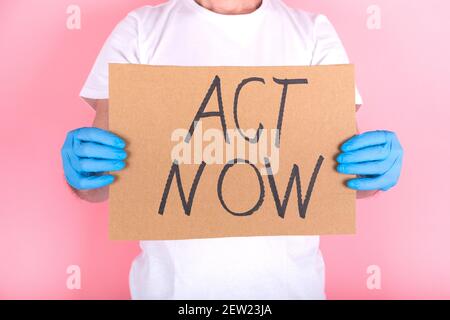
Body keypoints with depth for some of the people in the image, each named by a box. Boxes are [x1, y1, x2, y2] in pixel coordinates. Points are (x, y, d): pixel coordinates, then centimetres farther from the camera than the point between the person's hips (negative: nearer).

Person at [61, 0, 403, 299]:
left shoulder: (315, 33, -2)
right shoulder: (141, 30, -3)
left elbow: (346, 168, -6)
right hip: (171, 279, 0)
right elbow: (103, 178, -7)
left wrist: (373, 167, -26)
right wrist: (84, 172, -28)